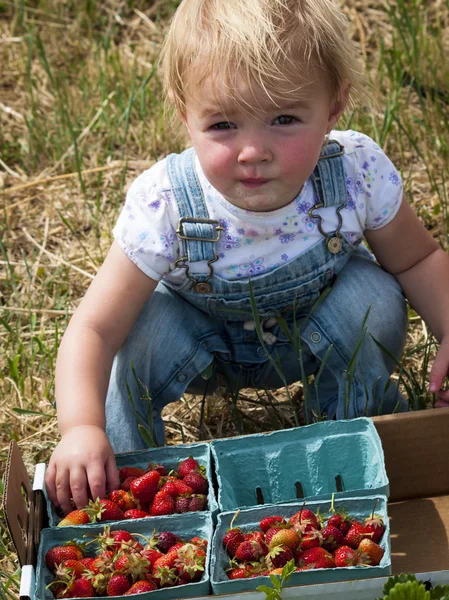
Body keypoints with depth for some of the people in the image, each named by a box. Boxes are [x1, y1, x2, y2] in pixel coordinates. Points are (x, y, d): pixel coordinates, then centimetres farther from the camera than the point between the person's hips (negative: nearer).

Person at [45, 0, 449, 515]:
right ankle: (124, 478, -6)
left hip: (317, 333, 2)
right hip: (204, 335, -1)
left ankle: (358, 421, 2)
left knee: (373, 296, -28)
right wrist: (82, 427, -52)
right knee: (145, 326, -31)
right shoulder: (163, 208, -36)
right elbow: (94, 329, -35)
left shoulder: (358, 173, -30)